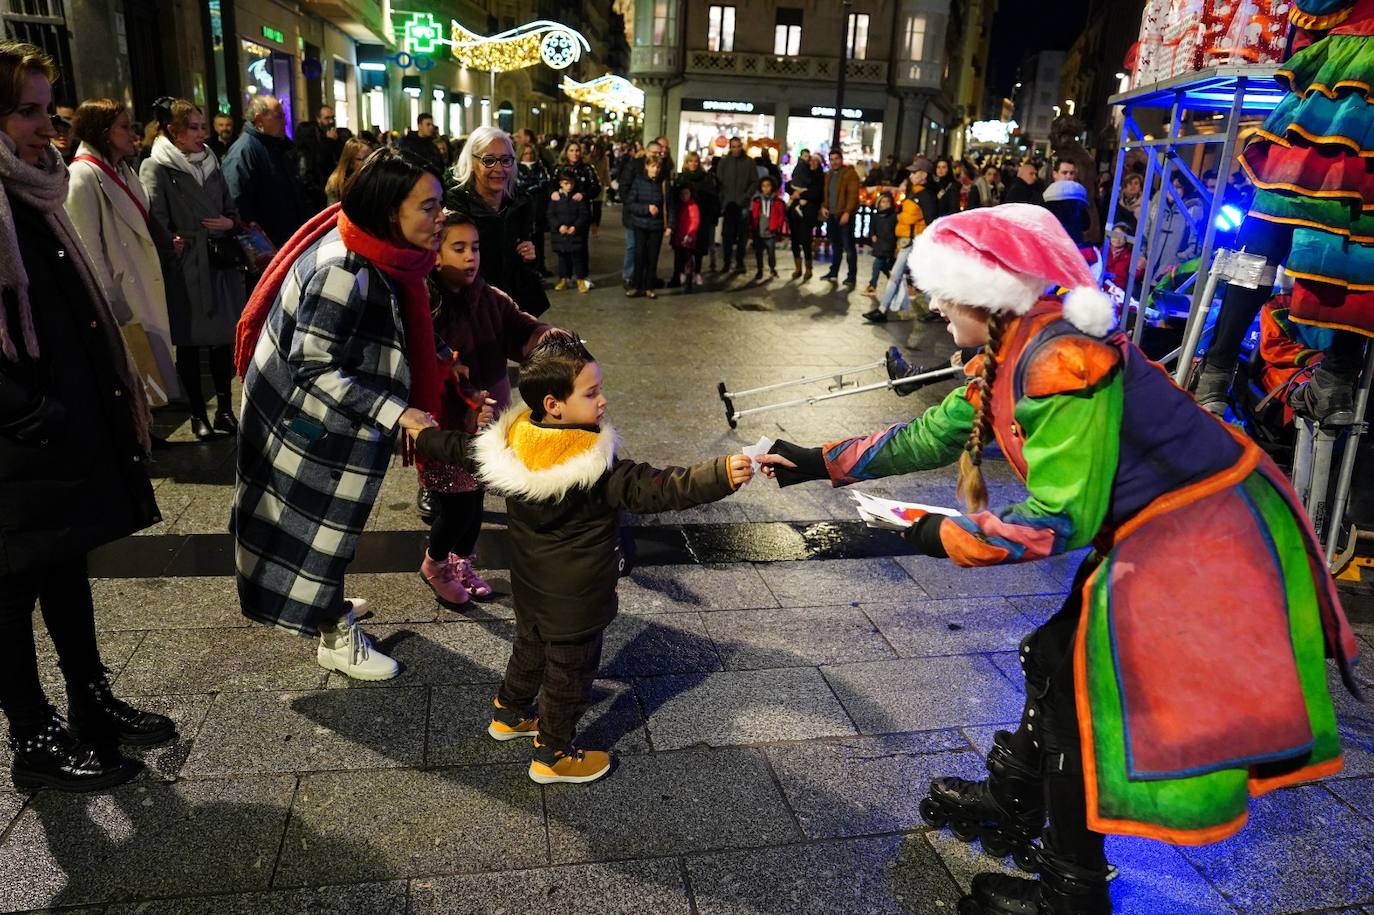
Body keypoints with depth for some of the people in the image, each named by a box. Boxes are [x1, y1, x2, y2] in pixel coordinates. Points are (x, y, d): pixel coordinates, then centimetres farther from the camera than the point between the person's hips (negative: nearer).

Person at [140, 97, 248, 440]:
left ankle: (225, 409, 17)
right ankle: (198, 414, 16)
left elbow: (232, 209, 17)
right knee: (189, 343, 5)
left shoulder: (210, 162, 13)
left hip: (220, 265, 5)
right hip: (185, 268, -4)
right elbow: (155, 223, -13)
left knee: (223, 338, 7)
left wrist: (229, 222, -2)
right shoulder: (156, 168, -4)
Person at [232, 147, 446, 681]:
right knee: (318, 523, 7)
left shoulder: (376, 255, -2)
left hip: (328, 417, 9)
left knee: (322, 521, 24)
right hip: (308, 422, -9)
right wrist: (394, 413, -32)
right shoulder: (344, 272, -31)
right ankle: (335, 638, 23)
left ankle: (325, 605, 43)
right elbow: (315, 367, -30)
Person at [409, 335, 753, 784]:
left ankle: (509, 714, 53)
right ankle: (553, 755, 31)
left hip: (529, 586, 7)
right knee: (570, 671, 14)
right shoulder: (595, 466, -32)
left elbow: (457, 447, 6)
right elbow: (655, 489, -39)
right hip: (576, 598, -7)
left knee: (529, 647, 31)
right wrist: (721, 474, -45)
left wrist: (422, 435, 26)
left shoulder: (509, 442, -11)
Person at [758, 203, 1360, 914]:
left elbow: (1062, 517, -26)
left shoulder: (1058, 361, -28)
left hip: (1204, 543, -9)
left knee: (1075, 684, -1)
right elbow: (932, 435, 11)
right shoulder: (1009, 354, 2)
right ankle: (1012, 804, 40)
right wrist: (823, 462, 12)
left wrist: (943, 535, -16)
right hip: (1157, 531, 9)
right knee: (1054, 660, 18)